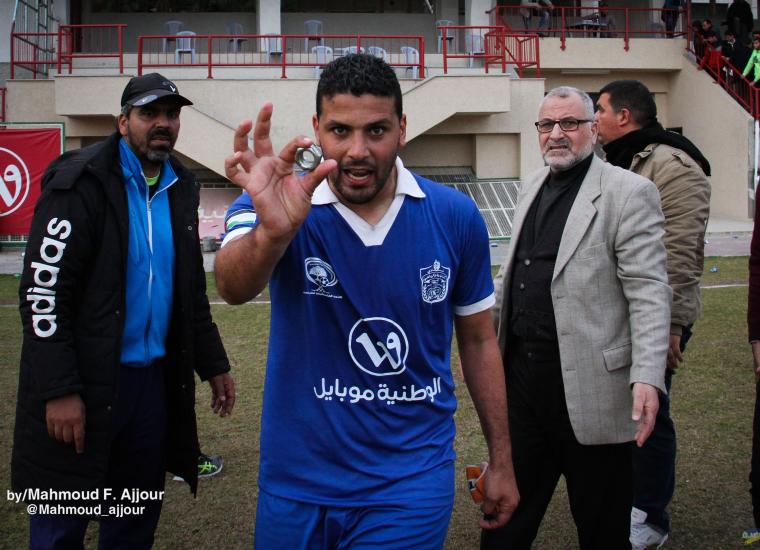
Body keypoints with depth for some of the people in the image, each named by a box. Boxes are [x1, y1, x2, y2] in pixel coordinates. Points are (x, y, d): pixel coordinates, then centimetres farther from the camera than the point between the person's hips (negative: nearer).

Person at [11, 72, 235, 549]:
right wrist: (58, 390, -20)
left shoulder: (180, 187, 11)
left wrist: (213, 364, 15)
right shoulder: (81, 182, -10)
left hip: (154, 379, 6)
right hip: (84, 385, -6)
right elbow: (43, 289, -15)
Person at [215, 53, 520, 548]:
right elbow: (234, 288, -32)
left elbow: (478, 340, 4)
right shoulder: (281, 207, -11)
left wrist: (501, 460, 8)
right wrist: (272, 230, -53)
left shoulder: (456, 217, -7)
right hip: (298, 484, 1)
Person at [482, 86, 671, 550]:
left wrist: (648, 377, -23)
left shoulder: (629, 192, -9)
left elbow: (649, 292, -15)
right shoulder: (532, 187, 13)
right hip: (522, 369, 6)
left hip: (588, 382, -6)